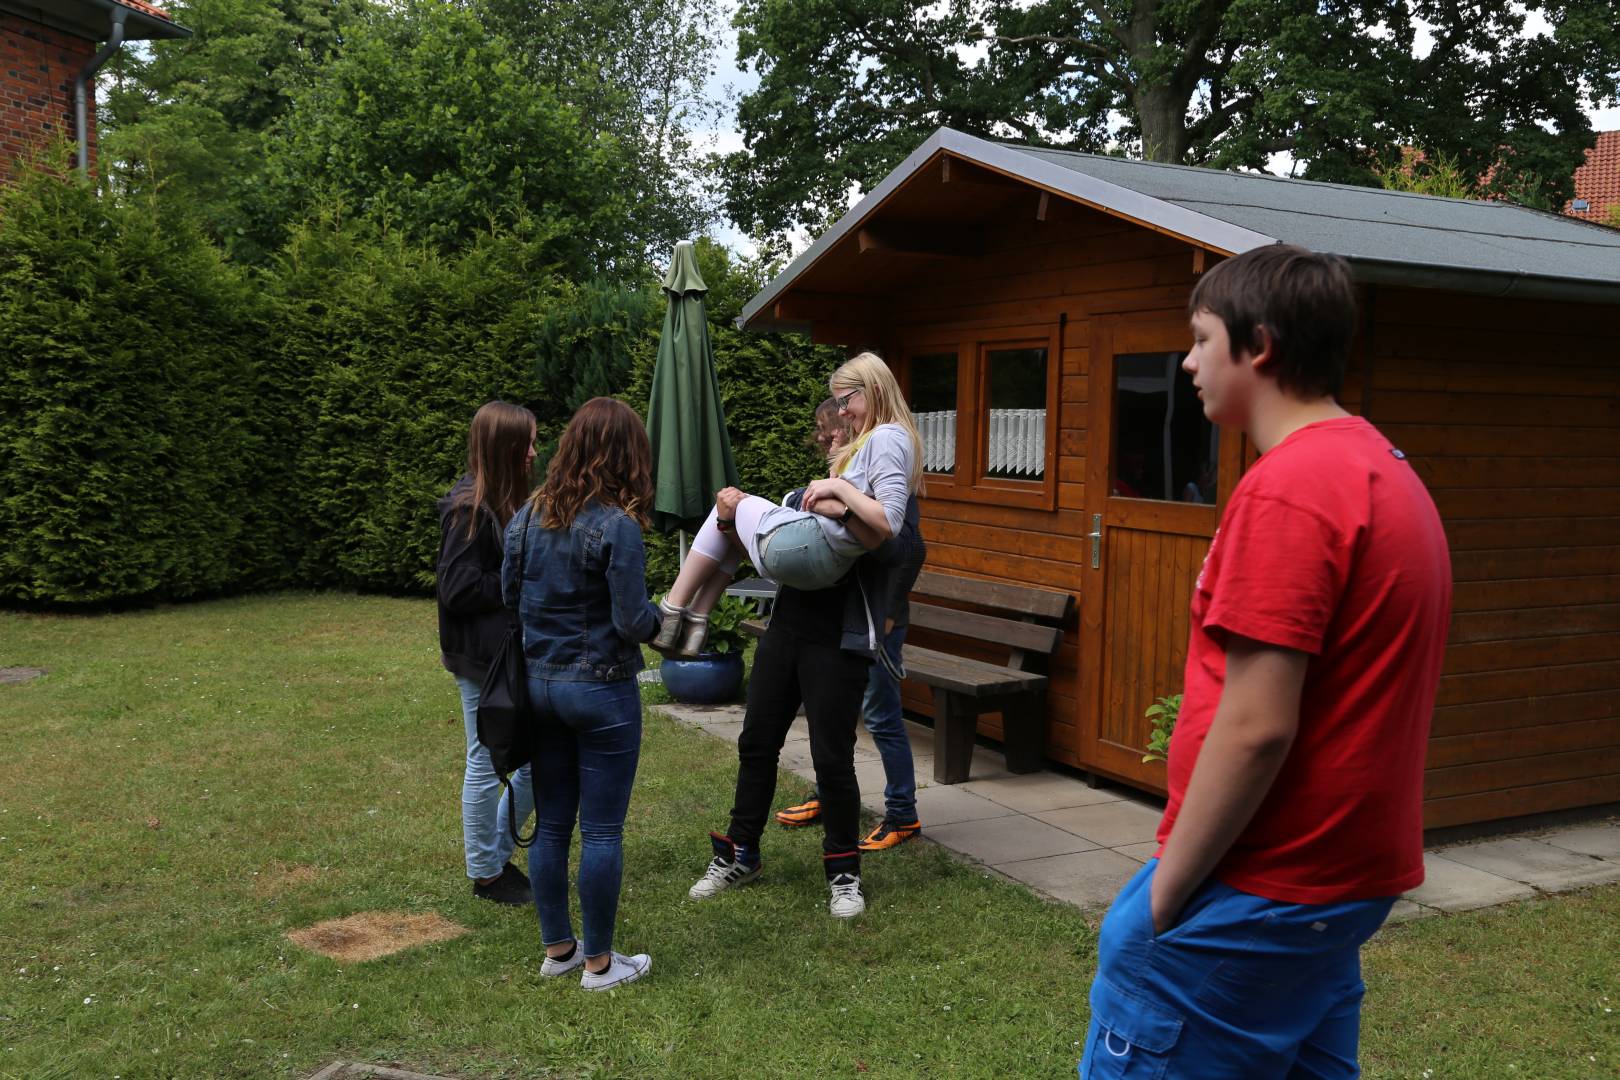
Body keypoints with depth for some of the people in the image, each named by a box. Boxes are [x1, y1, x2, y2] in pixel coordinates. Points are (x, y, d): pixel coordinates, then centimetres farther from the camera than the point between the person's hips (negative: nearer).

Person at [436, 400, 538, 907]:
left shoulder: (507, 503, 10)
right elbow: (459, 589, -21)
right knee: (486, 764, 5)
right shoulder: (469, 510, -18)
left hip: (516, 654, 9)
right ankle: (486, 874, 22)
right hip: (483, 660, -9)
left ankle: (498, 853, 31)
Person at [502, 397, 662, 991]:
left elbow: (506, 598, 6)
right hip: (601, 691, -6)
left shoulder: (528, 516, 1)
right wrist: (658, 616, 3)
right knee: (602, 831, 5)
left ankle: (557, 948, 28)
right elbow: (633, 623, -18)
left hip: (539, 684, 6)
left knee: (550, 825, 15)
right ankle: (598, 961, 16)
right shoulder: (617, 526, -18)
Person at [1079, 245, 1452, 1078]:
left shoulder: (1287, 487, -19)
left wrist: (1164, 890, -13)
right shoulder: (1387, 471, 11)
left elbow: (1256, 728, -23)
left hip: (1258, 893, -9)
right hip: (1346, 881, 9)